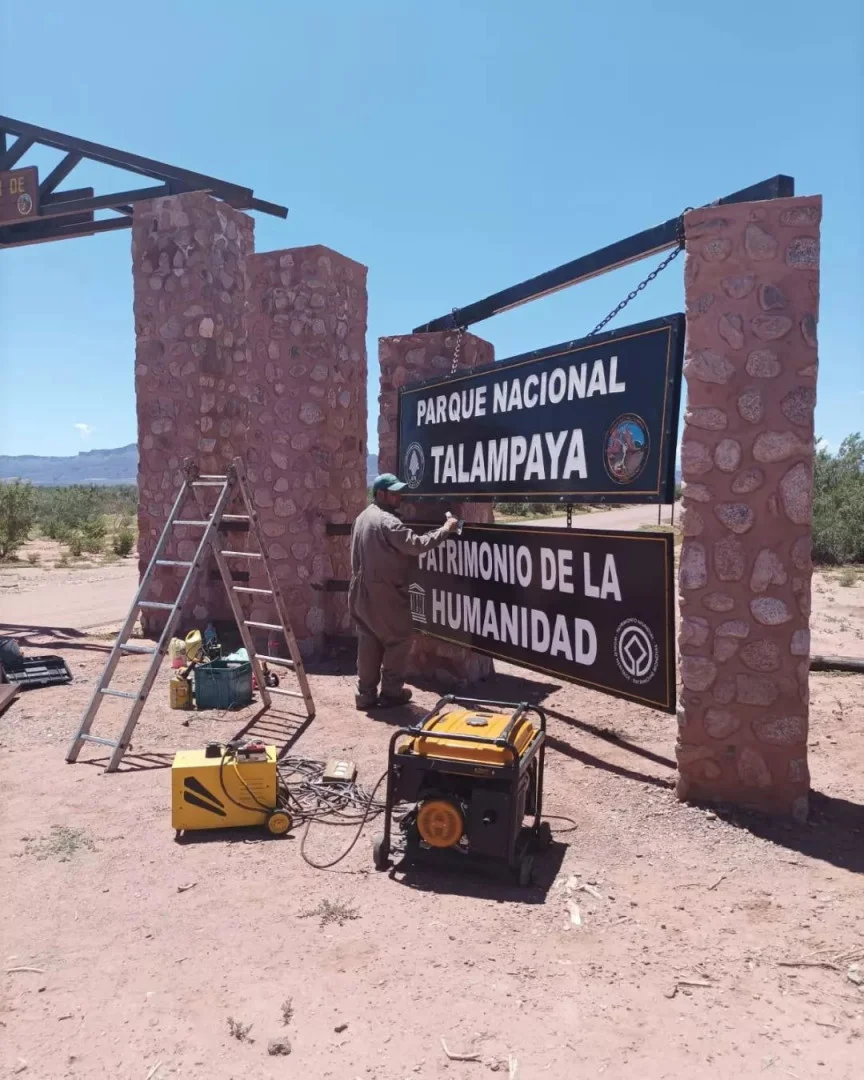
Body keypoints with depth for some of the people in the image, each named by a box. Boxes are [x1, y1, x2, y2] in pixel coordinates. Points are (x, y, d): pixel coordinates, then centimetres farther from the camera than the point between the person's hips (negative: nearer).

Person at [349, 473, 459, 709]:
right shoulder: (387, 522, -18)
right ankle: (391, 692, 11)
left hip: (362, 592, 9)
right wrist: (446, 529, -17)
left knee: (369, 642, 13)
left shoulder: (363, 518, 15)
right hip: (384, 593, -9)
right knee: (398, 640, 5)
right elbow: (416, 544, -24)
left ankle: (366, 694, 17)